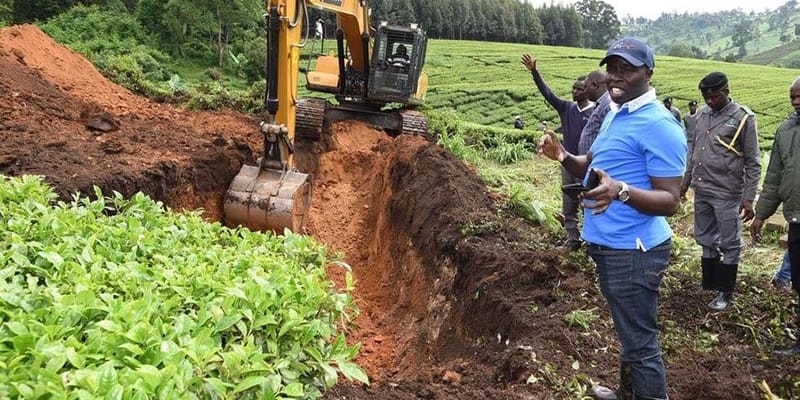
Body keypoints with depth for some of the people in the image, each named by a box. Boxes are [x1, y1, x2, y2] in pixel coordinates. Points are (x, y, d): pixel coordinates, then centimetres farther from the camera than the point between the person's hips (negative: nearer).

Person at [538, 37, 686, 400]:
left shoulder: (658, 125, -18)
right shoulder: (614, 114, 12)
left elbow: (670, 200, -21)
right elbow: (590, 168, 18)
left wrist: (621, 191, -38)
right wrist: (562, 156, -3)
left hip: (633, 250, -10)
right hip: (608, 245, 10)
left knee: (641, 342, 0)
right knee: (629, 332, 24)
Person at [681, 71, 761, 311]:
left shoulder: (743, 118, -9)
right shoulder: (702, 115, 7)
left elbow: (753, 163, -8)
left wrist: (748, 198, -12)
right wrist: (686, 181, 17)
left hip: (727, 194, -6)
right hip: (702, 191, 6)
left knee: (729, 245, 5)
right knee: (706, 240, 15)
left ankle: (726, 292, 18)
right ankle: (709, 284, 30)